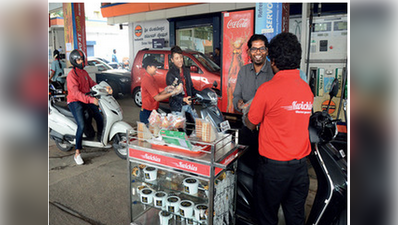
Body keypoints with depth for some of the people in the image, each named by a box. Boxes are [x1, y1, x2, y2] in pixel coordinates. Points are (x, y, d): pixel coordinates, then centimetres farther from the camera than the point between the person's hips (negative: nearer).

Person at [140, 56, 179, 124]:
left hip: (152, 112, 9)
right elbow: (157, 98, -20)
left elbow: (158, 94, 9)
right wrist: (172, 93, -18)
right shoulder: (147, 80, -19)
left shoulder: (151, 78, 12)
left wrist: (166, 90, -5)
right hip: (147, 113, -9)